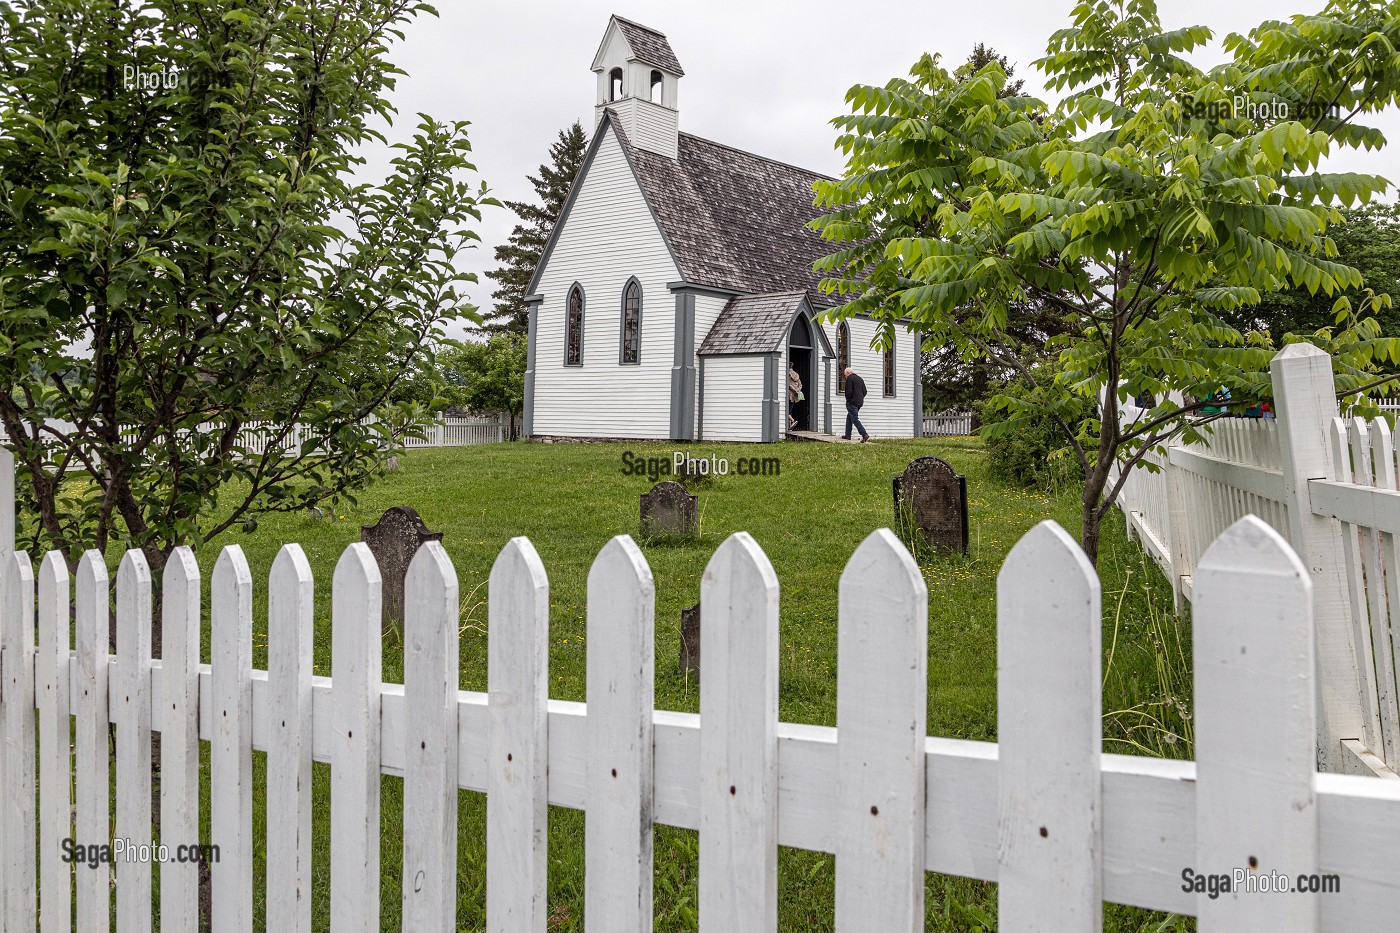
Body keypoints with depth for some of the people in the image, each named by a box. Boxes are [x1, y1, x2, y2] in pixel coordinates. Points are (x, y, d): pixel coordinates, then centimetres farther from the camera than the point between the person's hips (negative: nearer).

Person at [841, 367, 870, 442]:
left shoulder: (849, 378, -8)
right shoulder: (860, 379, 16)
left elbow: (849, 391, -17)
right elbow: (864, 391, 15)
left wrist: (848, 399, -3)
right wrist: (860, 398, 15)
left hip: (852, 402, -9)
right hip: (859, 402, 9)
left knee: (855, 419, -9)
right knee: (849, 418, 19)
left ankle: (864, 434, -20)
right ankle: (848, 435, 19)